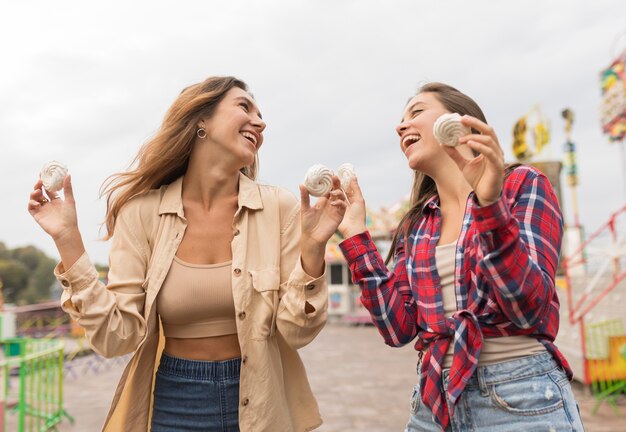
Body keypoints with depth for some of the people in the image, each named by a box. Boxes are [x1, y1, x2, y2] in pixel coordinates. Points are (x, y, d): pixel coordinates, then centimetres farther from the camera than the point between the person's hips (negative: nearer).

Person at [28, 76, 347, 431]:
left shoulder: (279, 207, -12)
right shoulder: (143, 211, -10)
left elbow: (296, 332, -11)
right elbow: (118, 336, -12)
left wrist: (313, 246, -24)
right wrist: (68, 239, -16)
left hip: (260, 402, 1)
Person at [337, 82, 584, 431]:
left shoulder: (522, 185, -6)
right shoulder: (416, 225, 7)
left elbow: (528, 309, -16)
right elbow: (399, 328, -2)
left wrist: (490, 204, -27)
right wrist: (356, 235, -2)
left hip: (521, 400, -4)